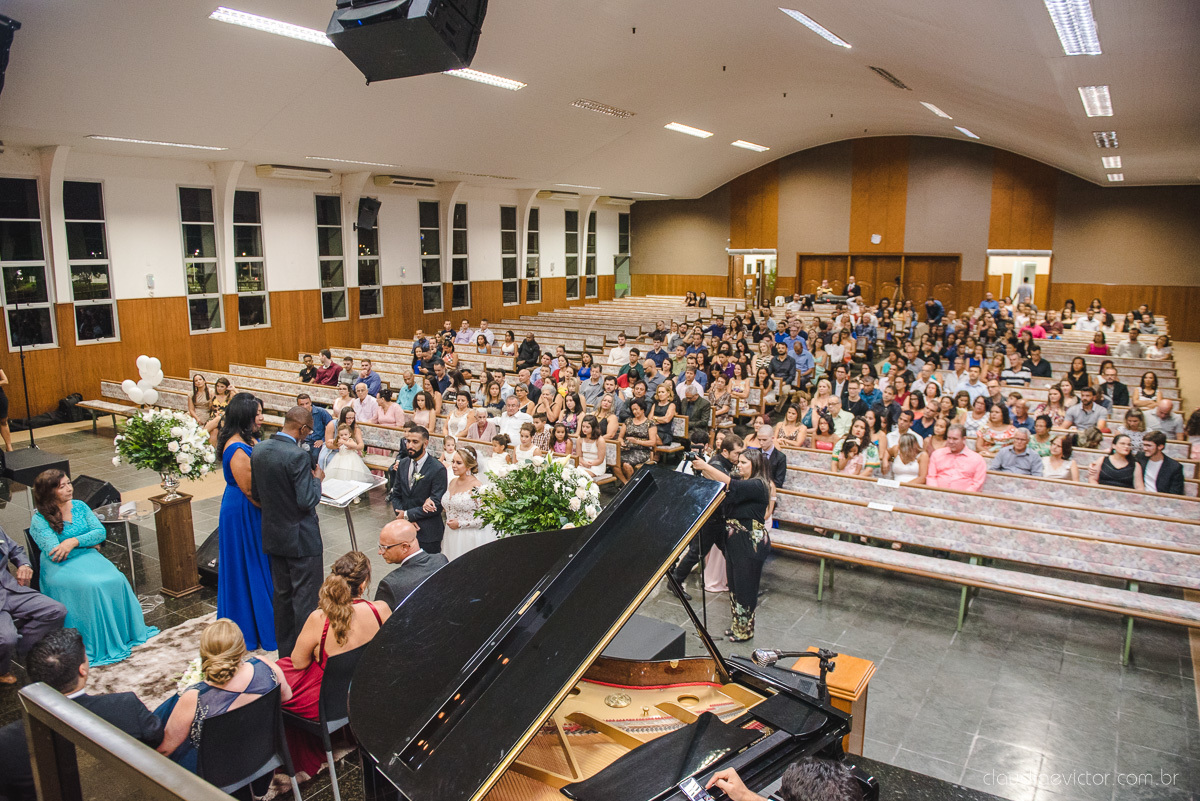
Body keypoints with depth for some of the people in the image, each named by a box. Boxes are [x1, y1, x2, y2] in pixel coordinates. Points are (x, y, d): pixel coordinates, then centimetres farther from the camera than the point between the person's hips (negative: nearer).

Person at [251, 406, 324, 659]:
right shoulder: (297, 456, -24)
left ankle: (284, 646, 32)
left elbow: (255, 493, 8)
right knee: (305, 596, 4)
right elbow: (308, 501, -24)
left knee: (282, 593, 20)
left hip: (273, 534, 8)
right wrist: (317, 480, -7)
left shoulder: (259, 449, 0)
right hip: (301, 537, -8)